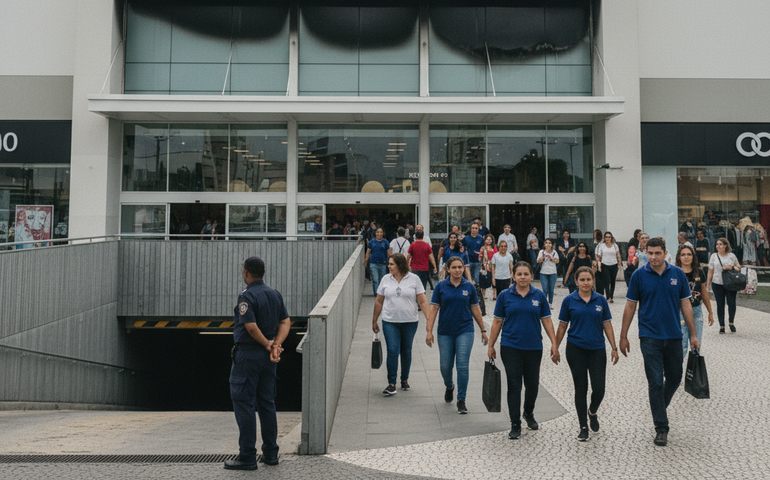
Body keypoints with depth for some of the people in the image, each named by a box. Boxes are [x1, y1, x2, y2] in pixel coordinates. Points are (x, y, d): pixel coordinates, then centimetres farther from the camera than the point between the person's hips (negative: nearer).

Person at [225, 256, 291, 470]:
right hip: (267, 357, 7)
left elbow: (251, 327, -24)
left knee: (243, 404, 0)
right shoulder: (275, 294, 8)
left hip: (247, 354, -7)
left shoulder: (247, 296, -15)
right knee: (267, 403, 13)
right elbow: (285, 322, 4)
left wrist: (267, 345, -10)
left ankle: (247, 457, 4)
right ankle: (270, 453, 19)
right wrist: (276, 344, -7)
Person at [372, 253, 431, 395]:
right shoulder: (386, 279, 4)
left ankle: (405, 379, 29)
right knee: (392, 351, -8)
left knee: (406, 351, 10)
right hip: (390, 322, 1)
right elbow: (379, 302, 11)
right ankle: (391, 384, -3)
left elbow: (422, 301, -2)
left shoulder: (414, 279, -2)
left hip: (410, 322, 0)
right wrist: (374, 321, 13)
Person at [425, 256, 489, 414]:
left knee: (462, 366, -5)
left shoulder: (469, 287, 2)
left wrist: (483, 330, 12)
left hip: (465, 331, 0)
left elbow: (475, 309, 9)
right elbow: (434, 308, -1)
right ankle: (449, 387, 39)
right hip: (445, 332, 1)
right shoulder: (441, 286, 0)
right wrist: (429, 331, -7)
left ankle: (461, 400, 7)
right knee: (445, 366, 6)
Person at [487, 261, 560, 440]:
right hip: (511, 347, -2)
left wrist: (554, 343, -1)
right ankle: (515, 424, 10)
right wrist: (491, 345, 3)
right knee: (514, 385, 0)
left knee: (532, 384, 10)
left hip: (533, 347, 2)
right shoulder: (505, 296, -1)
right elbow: (497, 321, 3)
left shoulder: (539, 296, 3)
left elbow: (546, 321, 5)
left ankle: (529, 413, 37)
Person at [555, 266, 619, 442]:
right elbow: (562, 326, 4)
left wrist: (614, 348, 3)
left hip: (597, 349, 1)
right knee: (580, 388, 3)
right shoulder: (569, 300, -2)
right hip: (576, 349, -1)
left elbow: (607, 325, 7)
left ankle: (592, 411, 30)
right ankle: (583, 427, 16)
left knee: (599, 389, -3)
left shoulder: (600, 300, 3)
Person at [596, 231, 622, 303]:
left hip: (614, 265, 2)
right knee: (607, 281, -12)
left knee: (613, 281, 7)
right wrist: (598, 263, -6)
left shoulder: (615, 245, 7)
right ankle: (608, 297, -14)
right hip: (605, 265, -2)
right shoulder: (601, 245, 3)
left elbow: (618, 255, 14)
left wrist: (619, 262, 7)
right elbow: (598, 256, 4)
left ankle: (611, 296, 17)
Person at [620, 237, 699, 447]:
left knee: (674, 379, 14)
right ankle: (661, 428, 6)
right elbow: (630, 306, 1)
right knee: (655, 381, -3)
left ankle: (659, 408, 40)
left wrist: (693, 334, 5)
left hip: (673, 336, 3)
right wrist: (623, 336, 2)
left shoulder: (678, 274, 1)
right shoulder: (639, 275, -4)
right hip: (650, 337, -3)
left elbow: (685, 305, 7)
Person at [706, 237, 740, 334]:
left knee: (732, 303, -5)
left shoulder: (731, 255, 5)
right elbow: (710, 270, 7)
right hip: (717, 283, 0)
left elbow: (738, 266, 13)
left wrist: (731, 267, -10)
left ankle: (731, 323, 18)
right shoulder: (714, 256, 6)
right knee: (720, 305, 3)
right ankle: (721, 326, 12)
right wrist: (708, 283, 5)